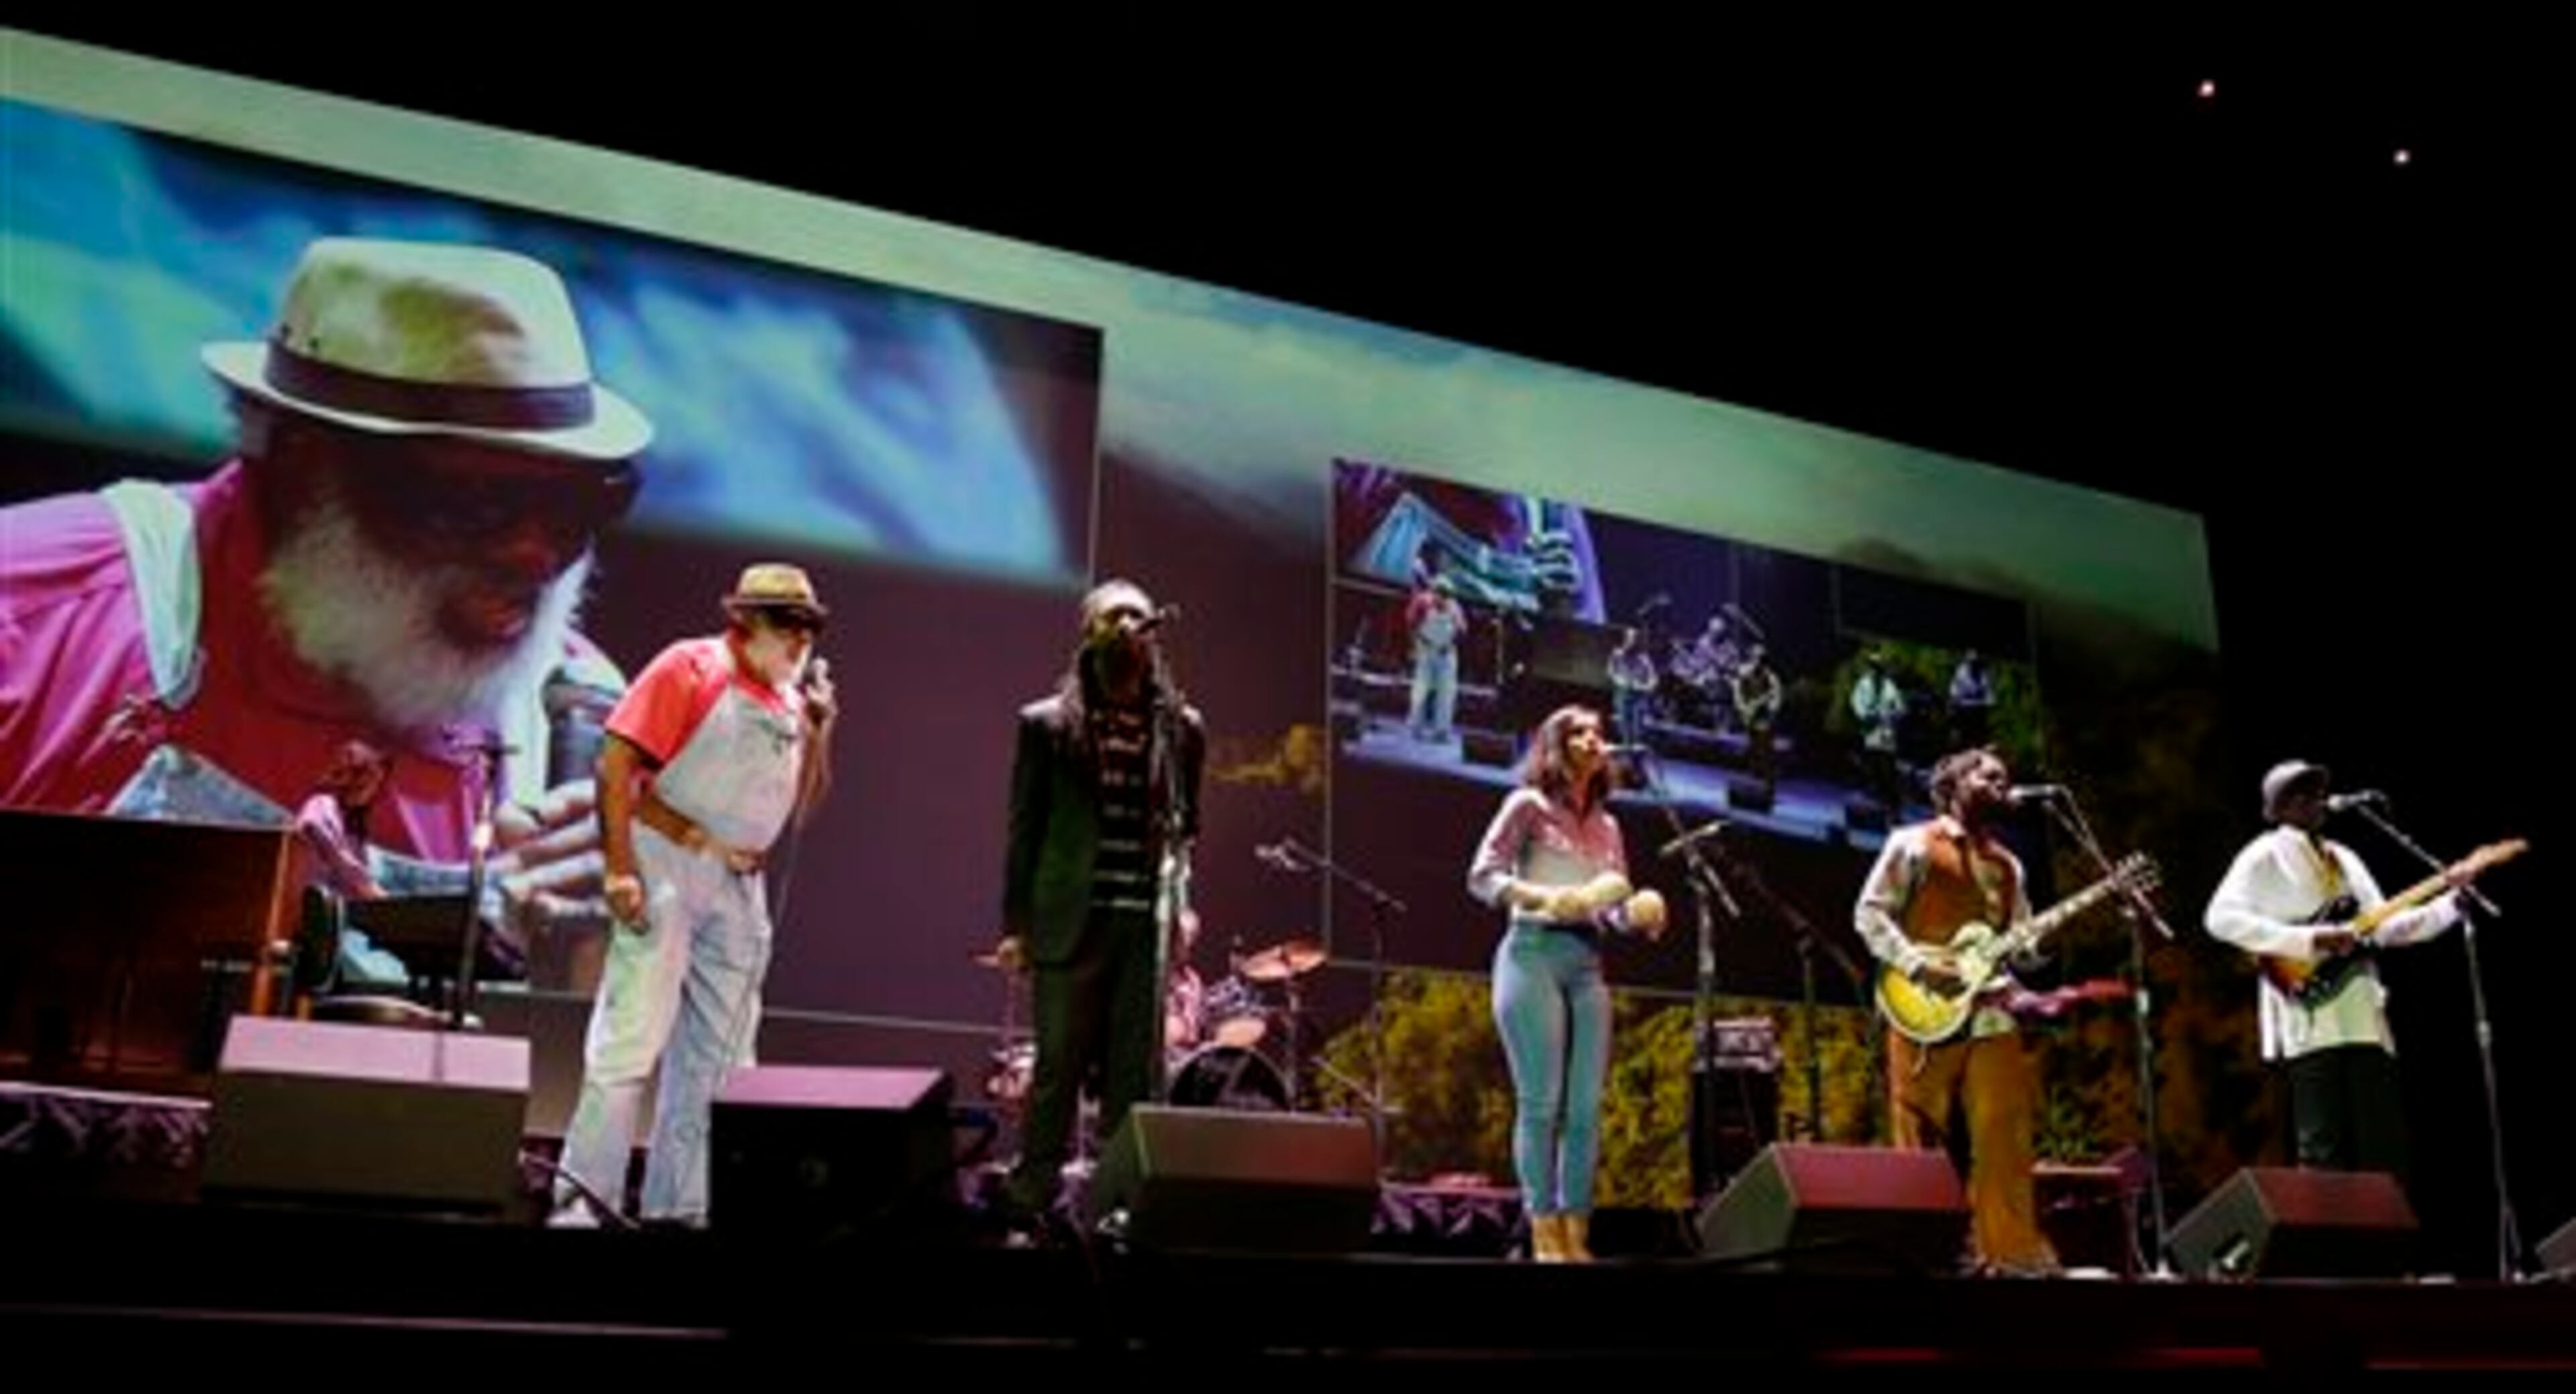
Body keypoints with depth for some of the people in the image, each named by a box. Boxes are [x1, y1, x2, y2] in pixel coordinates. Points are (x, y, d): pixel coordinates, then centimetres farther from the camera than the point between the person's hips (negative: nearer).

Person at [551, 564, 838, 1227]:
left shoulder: (790, 700, 13)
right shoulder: (690, 668, -5)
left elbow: (804, 808, 16)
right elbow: (616, 764, -11)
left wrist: (817, 731, 1)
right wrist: (620, 869, -19)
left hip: (741, 888, 7)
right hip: (668, 872, -7)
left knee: (716, 1059, 9)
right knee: (630, 1040, -10)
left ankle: (679, 1208, 18)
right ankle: (582, 1195, -3)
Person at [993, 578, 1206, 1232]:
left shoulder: (1180, 727, 10)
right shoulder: (1048, 723, 5)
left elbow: (1186, 827, 15)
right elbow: (1024, 827, 4)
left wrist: (1183, 903, 3)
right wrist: (1016, 923, 0)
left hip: (1148, 922, 2)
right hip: (1071, 918, -2)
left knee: (1135, 1073, 3)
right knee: (1060, 1066, 2)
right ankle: (1033, 1191, 12)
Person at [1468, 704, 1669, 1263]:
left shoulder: (1607, 826, 19)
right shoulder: (1528, 804, 3)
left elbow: (1616, 907, 17)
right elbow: (1481, 875, -7)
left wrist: (1644, 916, -5)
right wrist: (1542, 898, -22)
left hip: (1587, 965, 6)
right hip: (1533, 954, -6)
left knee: (1586, 1106, 1)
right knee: (1541, 1101, -8)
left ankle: (1577, 1236, 6)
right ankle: (1544, 1237, -5)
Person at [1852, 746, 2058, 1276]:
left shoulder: (2006, 865, 20)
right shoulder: (1914, 843, 1)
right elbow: (1869, 913, -4)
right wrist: (1918, 965, -16)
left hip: (1990, 1013, 5)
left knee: (2003, 1136, 0)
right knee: (1924, 1142, -3)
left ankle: (2011, 1250, 4)